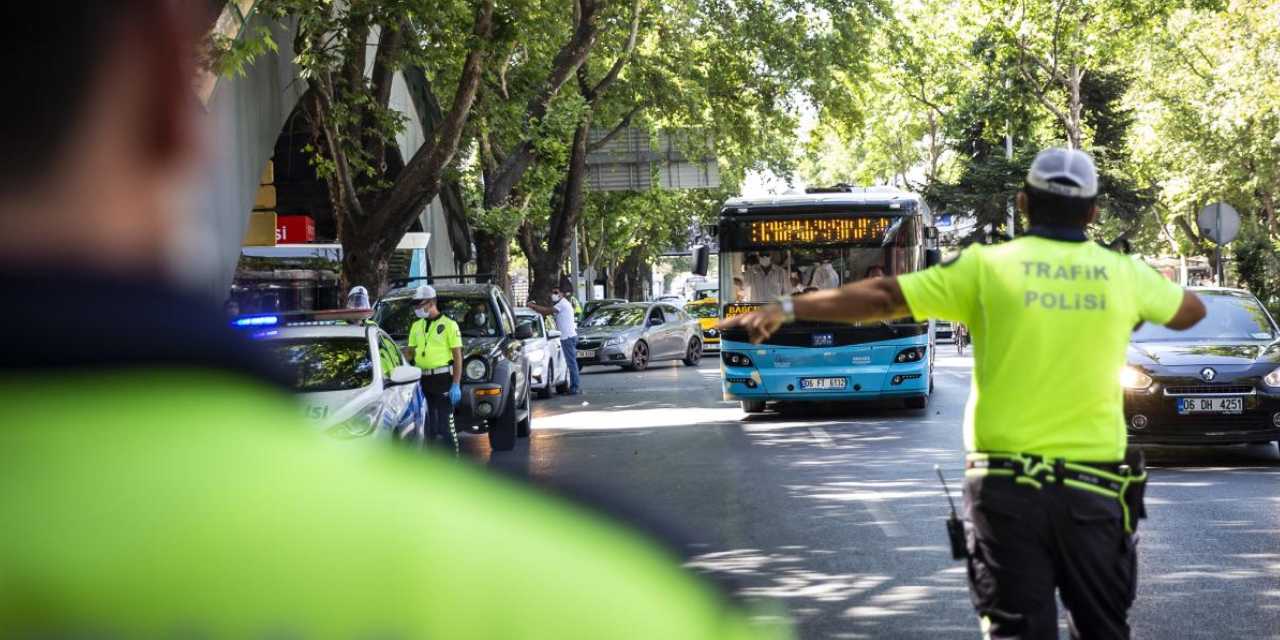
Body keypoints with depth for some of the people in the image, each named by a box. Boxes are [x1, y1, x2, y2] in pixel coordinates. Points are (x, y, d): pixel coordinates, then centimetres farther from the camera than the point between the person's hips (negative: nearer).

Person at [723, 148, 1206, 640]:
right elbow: (1191, 311, 23)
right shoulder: (1123, 275, 4)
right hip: (1093, 488, 2)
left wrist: (786, 309, 0)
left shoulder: (988, 267, -3)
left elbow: (883, 297, -5)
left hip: (1007, 485, -1)